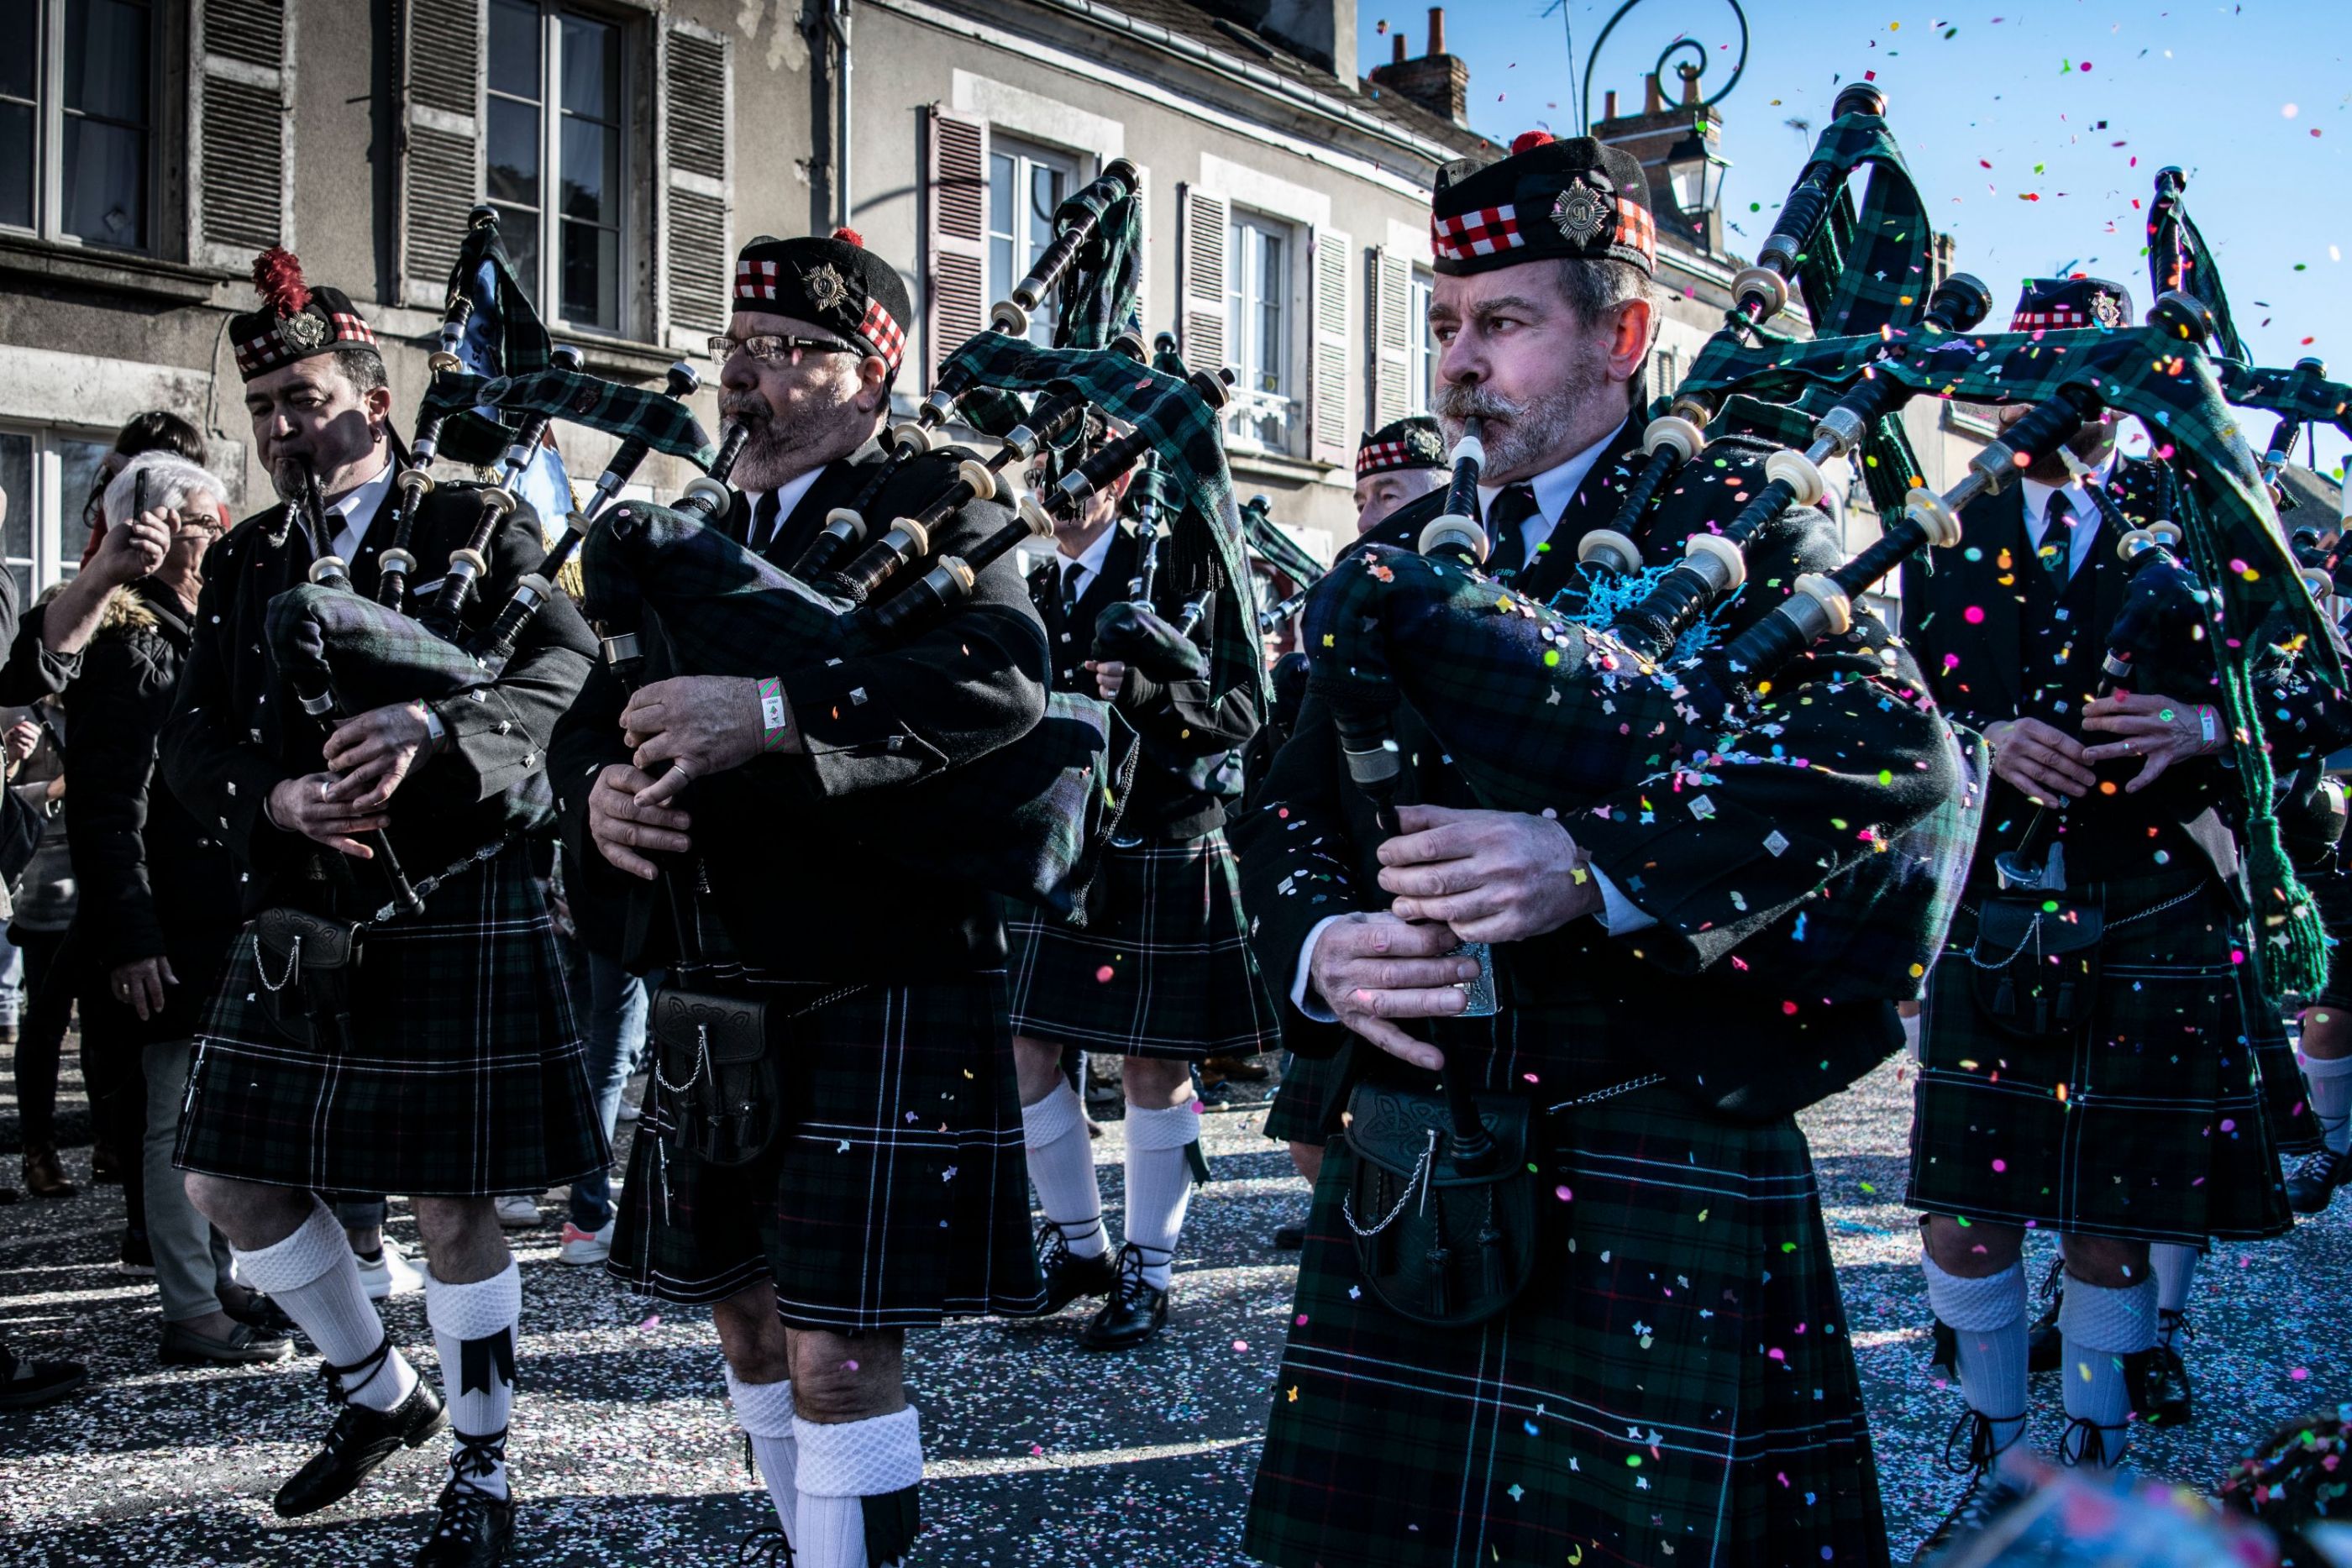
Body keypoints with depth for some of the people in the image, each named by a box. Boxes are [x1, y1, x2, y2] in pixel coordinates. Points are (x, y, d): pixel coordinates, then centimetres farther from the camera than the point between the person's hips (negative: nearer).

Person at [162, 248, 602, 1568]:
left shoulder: (475, 527, -3)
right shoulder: (247, 559, 13)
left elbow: (564, 665, -17)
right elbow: (194, 736, 6)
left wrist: (431, 729, -34)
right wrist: (275, 798, -15)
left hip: (452, 915, -6)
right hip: (296, 920, 6)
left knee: (453, 1205, 1)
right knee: (234, 1182, 11)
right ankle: (381, 1393, 34)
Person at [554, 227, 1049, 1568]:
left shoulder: (932, 506, -5)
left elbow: (1004, 677, -24)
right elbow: (593, 717, 12)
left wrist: (771, 712, -32)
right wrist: (601, 793, -12)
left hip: (877, 991, -7)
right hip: (713, 990, 7)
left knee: (839, 1347, -6)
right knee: (749, 1310, 19)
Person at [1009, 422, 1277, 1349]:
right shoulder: (1032, 590, 14)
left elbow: (1241, 713, -9)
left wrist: (1133, 688, -23)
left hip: (1159, 858, -6)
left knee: (1154, 1064, 2)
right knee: (1025, 1050, 5)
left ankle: (1148, 1270, 16)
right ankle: (1077, 1243, 23)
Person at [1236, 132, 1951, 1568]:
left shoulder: (1735, 506, -1)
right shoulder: (1405, 552, 14)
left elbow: (1897, 740, -17)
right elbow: (1291, 803, 12)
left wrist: (1596, 861, -29)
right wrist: (1324, 946, -11)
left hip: (1671, 1176, -4)